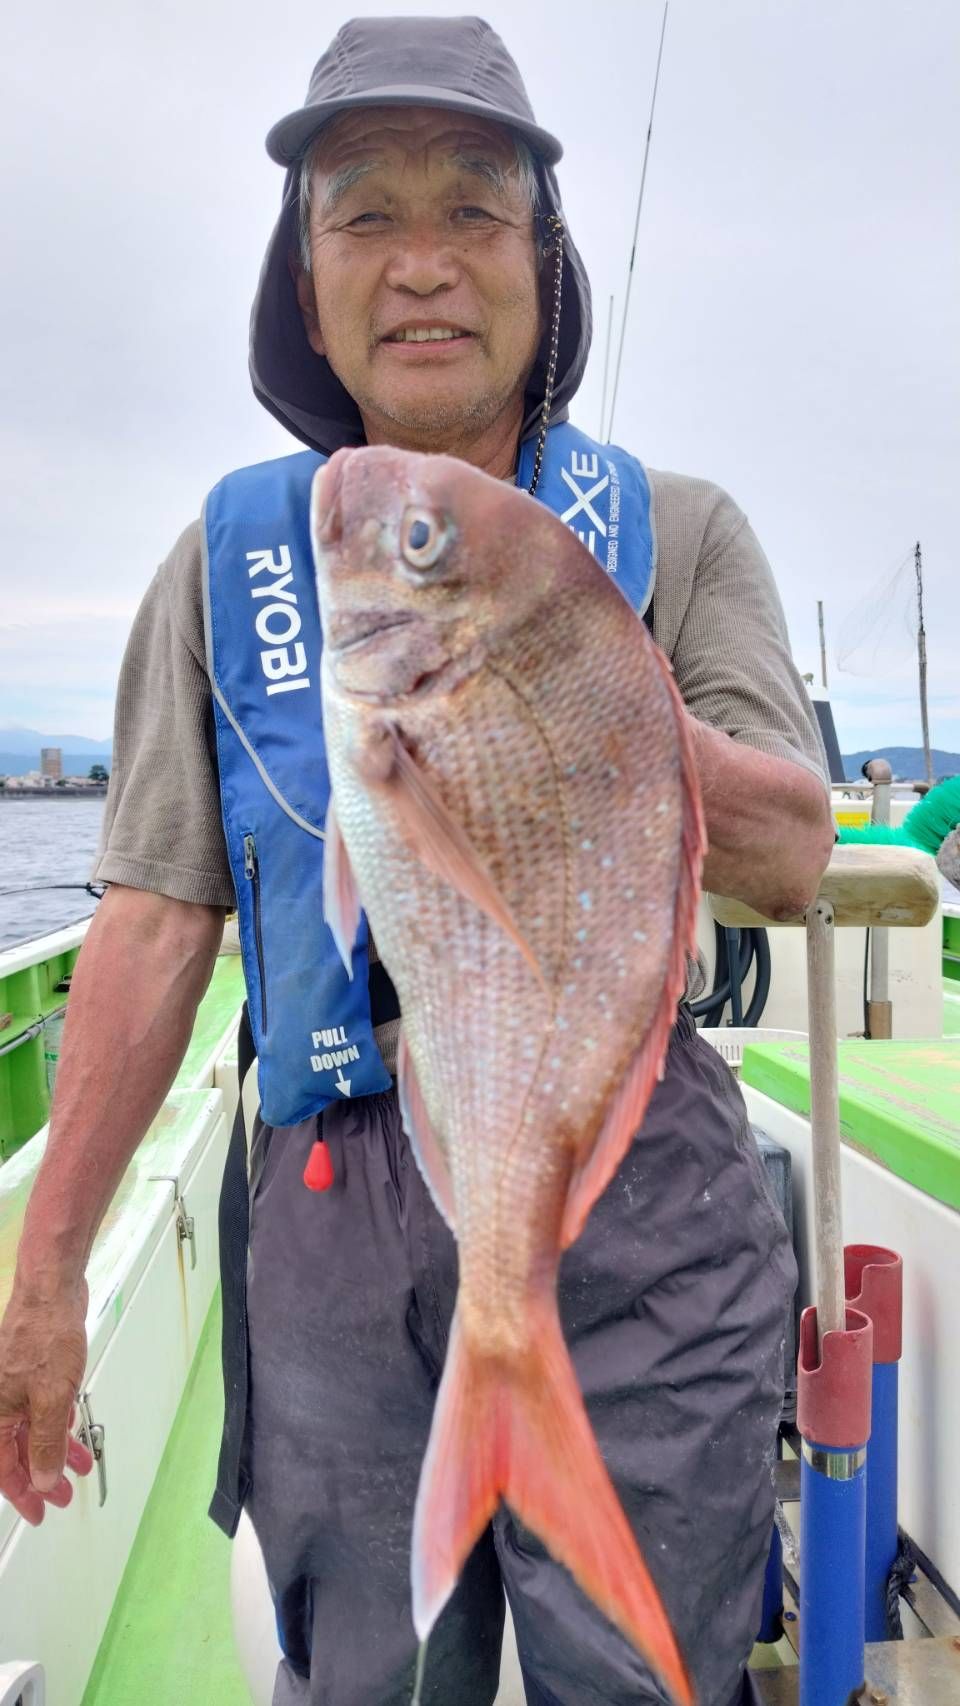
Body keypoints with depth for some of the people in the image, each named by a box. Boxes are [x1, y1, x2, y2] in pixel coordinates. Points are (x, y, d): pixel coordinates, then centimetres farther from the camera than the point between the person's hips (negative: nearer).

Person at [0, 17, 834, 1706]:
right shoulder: (228, 556, 4)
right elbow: (156, 921, 2)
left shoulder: (677, 530, 3)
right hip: (337, 1205, 1)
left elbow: (790, 863, -6)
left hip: (640, 1202, 0)